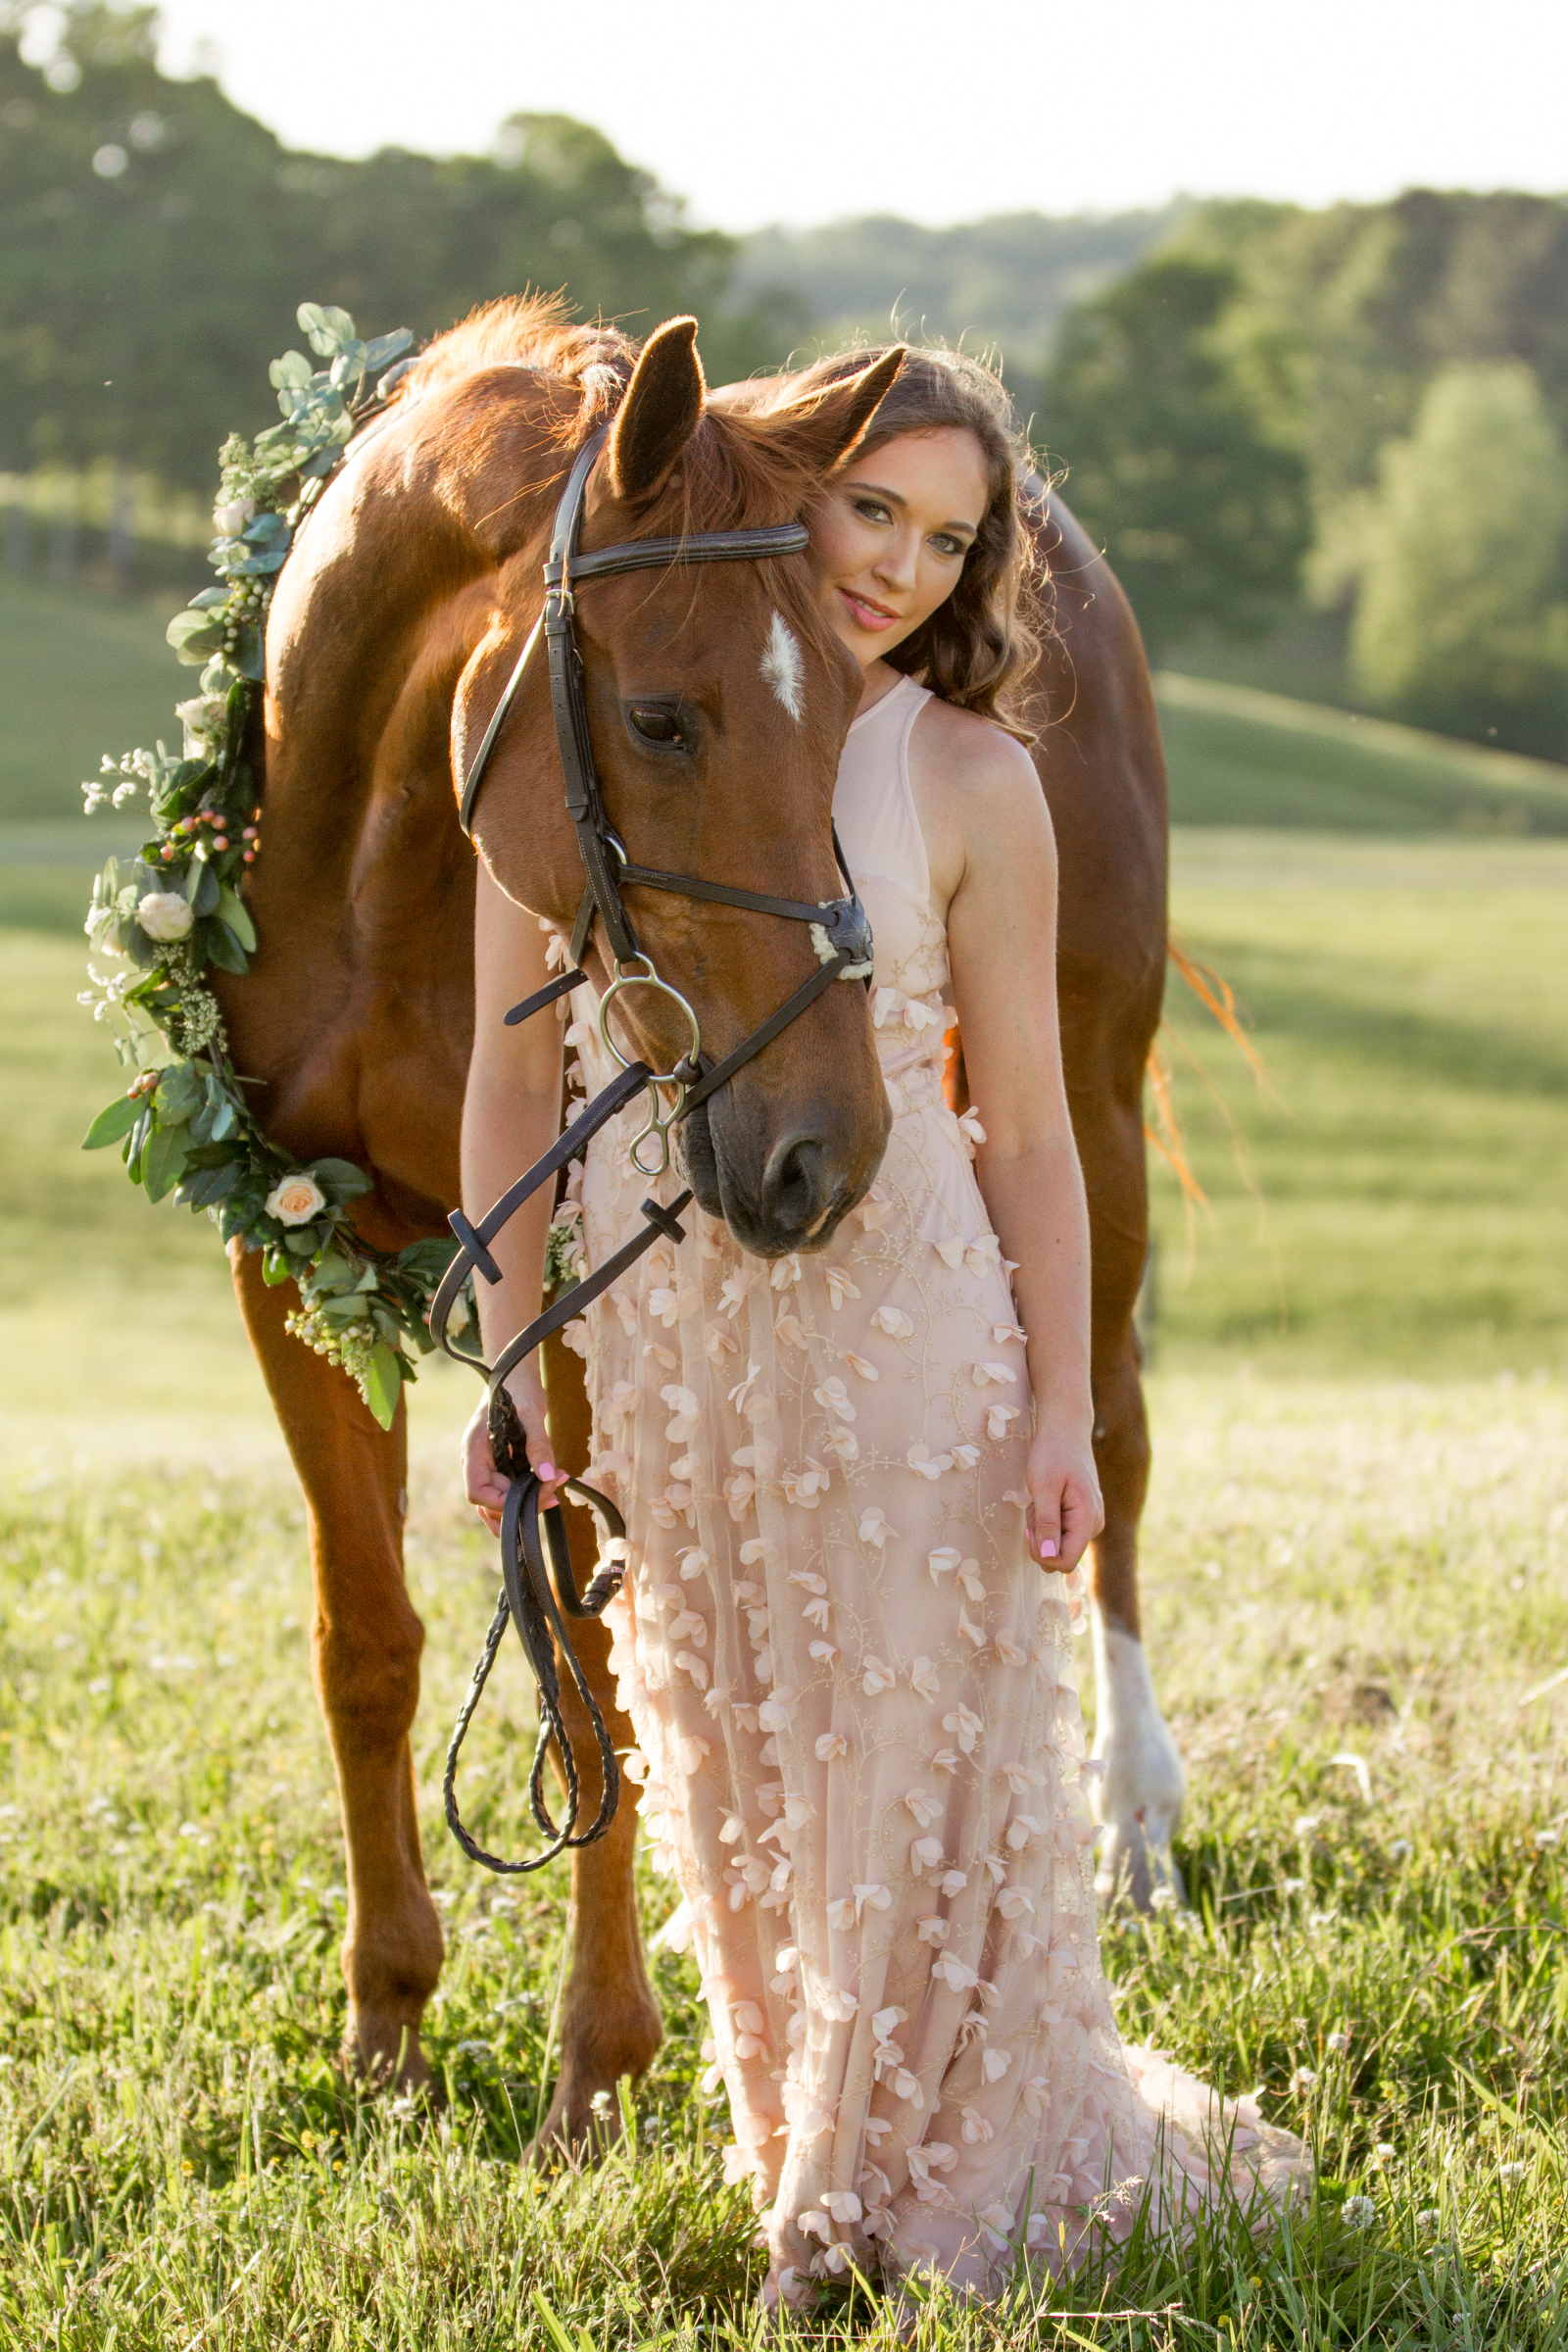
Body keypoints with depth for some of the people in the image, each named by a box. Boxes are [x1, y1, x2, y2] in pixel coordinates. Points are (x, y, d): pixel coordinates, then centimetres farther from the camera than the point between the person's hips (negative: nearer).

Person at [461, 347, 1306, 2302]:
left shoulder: (970, 782, -5)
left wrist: (1064, 1412, -6)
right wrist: (514, 1367, 1)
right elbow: (512, 1074, 4)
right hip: (660, 1329, 3)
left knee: (918, 1762, 4)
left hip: (907, 1327, -3)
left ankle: (946, 2179, 23)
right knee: (726, 1775, 14)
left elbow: (1029, 1124, -2)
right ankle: (800, 2157, 32)